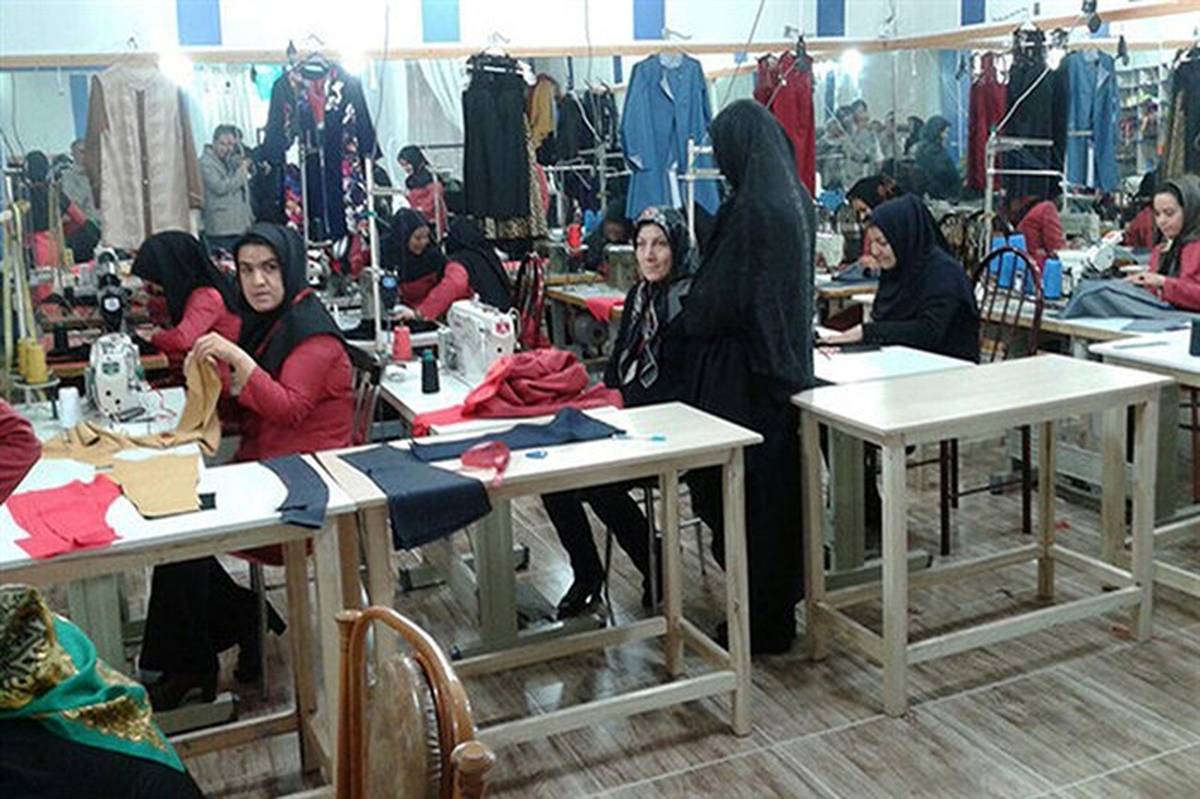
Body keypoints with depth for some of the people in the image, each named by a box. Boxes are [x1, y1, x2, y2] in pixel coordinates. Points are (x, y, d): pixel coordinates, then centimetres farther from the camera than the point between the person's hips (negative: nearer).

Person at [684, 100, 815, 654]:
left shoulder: (751, 208, -21)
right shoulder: (798, 201, 7)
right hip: (788, 365, 9)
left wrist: (690, 315, -1)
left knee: (745, 490, 1)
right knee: (781, 485, 17)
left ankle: (761, 623, 12)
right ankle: (782, 606, 31)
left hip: (745, 376, -9)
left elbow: (716, 299, -19)